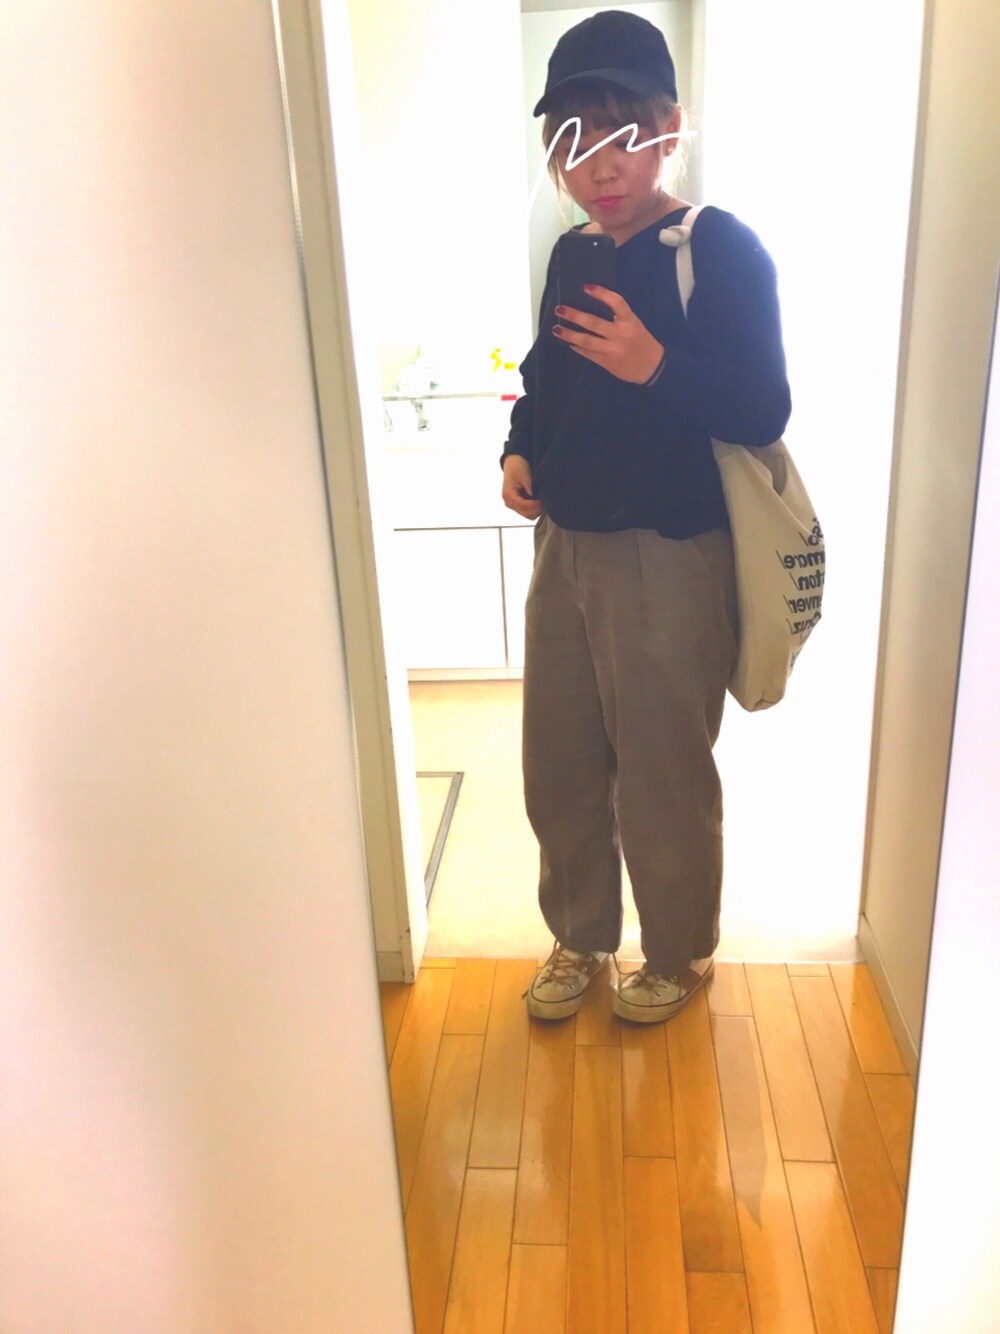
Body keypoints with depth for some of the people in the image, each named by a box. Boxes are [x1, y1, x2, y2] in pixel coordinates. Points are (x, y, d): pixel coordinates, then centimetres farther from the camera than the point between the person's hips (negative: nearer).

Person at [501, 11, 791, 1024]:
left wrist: (657, 367, -30)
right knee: (559, 763, 15)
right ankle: (579, 936, 38)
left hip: (668, 557, -7)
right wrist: (518, 452, 3)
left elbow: (763, 413, -16)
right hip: (565, 545, 7)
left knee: (663, 776, 7)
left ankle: (678, 956, 32)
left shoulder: (721, 248, -11)